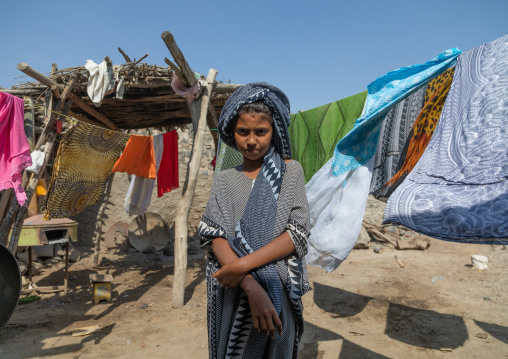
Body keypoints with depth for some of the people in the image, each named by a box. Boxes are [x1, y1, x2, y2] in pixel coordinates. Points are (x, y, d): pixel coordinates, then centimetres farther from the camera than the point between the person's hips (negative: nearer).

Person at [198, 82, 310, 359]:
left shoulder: (290, 171, 0)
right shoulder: (225, 180, 4)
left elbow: (298, 233, -8)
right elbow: (216, 237, -6)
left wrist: (241, 265, -18)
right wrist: (251, 286, -21)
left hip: (277, 291, -1)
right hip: (232, 292, 2)